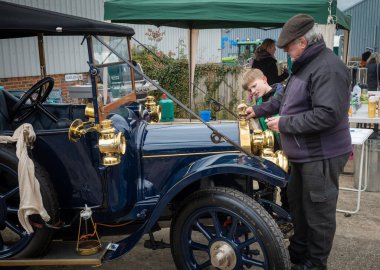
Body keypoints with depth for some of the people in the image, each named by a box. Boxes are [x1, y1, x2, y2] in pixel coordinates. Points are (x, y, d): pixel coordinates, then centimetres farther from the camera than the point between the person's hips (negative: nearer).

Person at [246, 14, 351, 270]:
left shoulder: (328, 68, -21)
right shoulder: (305, 65, 12)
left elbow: (327, 114, -29)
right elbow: (286, 98, 24)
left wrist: (285, 124, -22)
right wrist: (259, 110, 18)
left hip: (321, 156, -10)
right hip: (304, 153, 10)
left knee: (318, 211, 4)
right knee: (298, 204, 21)